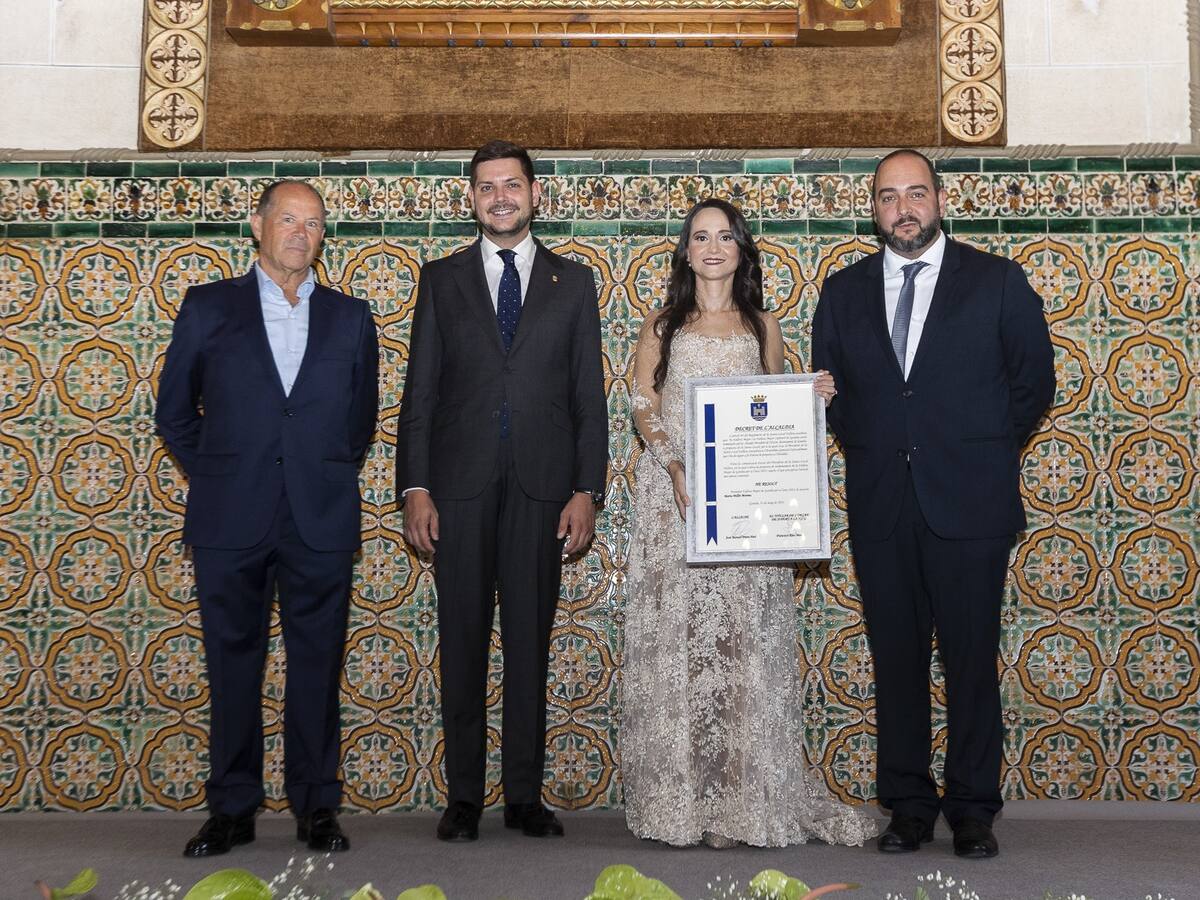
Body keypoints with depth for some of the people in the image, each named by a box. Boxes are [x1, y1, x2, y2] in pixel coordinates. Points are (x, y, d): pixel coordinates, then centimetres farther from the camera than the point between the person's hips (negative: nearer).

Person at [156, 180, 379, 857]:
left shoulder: (351, 318, 10)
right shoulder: (208, 308, 7)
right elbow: (175, 414, 12)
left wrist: (329, 477, 11)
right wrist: (220, 478, 7)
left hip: (321, 523, 1)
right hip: (230, 522, 0)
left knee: (318, 668, 5)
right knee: (233, 667, 7)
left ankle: (318, 807, 17)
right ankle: (233, 809, 20)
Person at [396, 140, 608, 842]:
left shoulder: (574, 282, 10)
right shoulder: (442, 279, 10)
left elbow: (589, 397, 7)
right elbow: (420, 390, 6)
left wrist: (587, 491, -2)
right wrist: (415, 488, -3)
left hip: (541, 488, 0)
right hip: (460, 487, 0)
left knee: (531, 644, 6)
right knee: (463, 642, 5)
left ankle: (526, 796, 16)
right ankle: (464, 797, 16)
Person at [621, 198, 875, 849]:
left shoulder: (762, 326, 14)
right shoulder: (662, 326, 10)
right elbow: (643, 407, 2)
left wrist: (809, 396, -4)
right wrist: (674, 466, -15)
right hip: (672, 491, 0)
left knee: (742, 641, -3)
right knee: (676, 636, -2)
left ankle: (744, 801, 5)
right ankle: (678, 799, 6)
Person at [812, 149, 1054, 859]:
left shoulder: (998, 281, 4)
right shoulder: (844, 290, 11)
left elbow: (1034, 381, 8)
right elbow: (831, 388, 17)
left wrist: (985, 455, 7)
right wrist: (868, 451, 5)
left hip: (970, 503, -2)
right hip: (881, 508, 2)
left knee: (972, 661, 3)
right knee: (896, 662, 7)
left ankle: (973, 809, 16)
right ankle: (909, 806, 19)